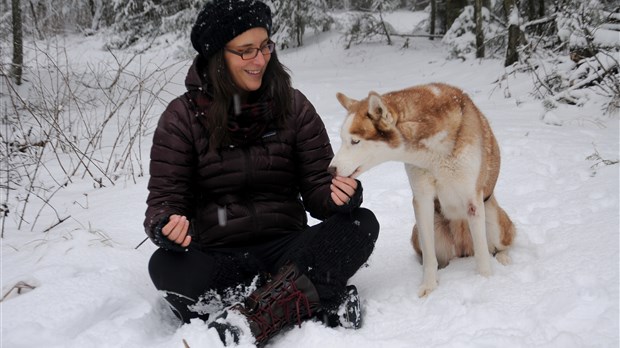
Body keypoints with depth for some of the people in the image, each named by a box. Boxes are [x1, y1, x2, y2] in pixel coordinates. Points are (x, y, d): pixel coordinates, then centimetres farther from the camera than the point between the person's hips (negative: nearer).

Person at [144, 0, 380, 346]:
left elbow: (318, 188, 3)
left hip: (286, 247, 1)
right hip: (217, 257, -1)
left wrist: (342, 196, -22)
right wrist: (166, 227, -26)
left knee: (362, 223, -23)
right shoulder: (183, 116, 1)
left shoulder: (293, 106, 4)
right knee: (165, 266, -33)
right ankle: (319, 301, -31)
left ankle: (254, 320, -36)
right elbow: (165, 198, -2)